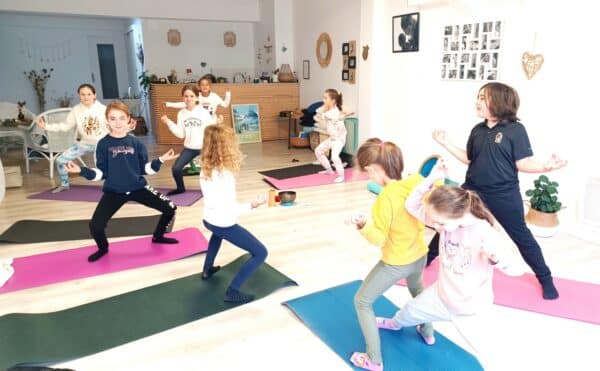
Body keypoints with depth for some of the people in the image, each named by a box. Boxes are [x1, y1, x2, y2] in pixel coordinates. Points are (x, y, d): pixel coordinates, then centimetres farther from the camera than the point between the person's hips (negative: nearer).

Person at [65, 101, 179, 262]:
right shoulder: (103, 144, -5)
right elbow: (101, 173, -4)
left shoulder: (136, 143, 0)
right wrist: (82, 170, -19)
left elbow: (145, 169, 2)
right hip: (113, 192, -2)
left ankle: (158, 236, 26)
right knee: (95, 225, -16)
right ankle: (103, 248, 20)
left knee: (170, 208, -3)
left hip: (138, 188, 2)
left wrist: (160, 160, -10)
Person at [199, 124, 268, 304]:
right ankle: (233, 291, -3)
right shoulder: (225, 174, -27)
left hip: (208, 220, 8)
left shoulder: (205, 169, -4)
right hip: (225, 224, -8)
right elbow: (230, 209, -28)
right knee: (260, 253, 0)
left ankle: (208, 269, 48)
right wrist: (252, 205, -17)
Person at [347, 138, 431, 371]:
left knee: (362, 302, 11)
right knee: (417, 289, 40)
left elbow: (379, 239, -27)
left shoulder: (386, 198, -32)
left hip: (395, 263, -7)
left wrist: (363, 226, -40)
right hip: (419, 255, 8)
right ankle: (427, 332, 59)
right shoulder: (417, 182, -13)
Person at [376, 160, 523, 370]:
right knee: (410, 311, 29)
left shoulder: (485, 235, -34)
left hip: (471, 309, -5)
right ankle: (395, 324, 62)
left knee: (485, 352, 15)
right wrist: (431, 179, -28)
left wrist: (495, 256, -55)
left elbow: (515, 269, -32)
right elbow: (412, 206, -15)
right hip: (441, 295, 6)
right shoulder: (447, 220, -18)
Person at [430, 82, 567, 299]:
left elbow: (523, 164, -12)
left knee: (522, 237, 9)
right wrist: (445, 143, 6)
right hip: (473, 191, 4)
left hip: (504, 196, -4)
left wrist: (546, 167, -30)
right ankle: (429, 256, 33)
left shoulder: (515, 130, -11)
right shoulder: (478, 130, 3)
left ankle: (545, 279, 28)